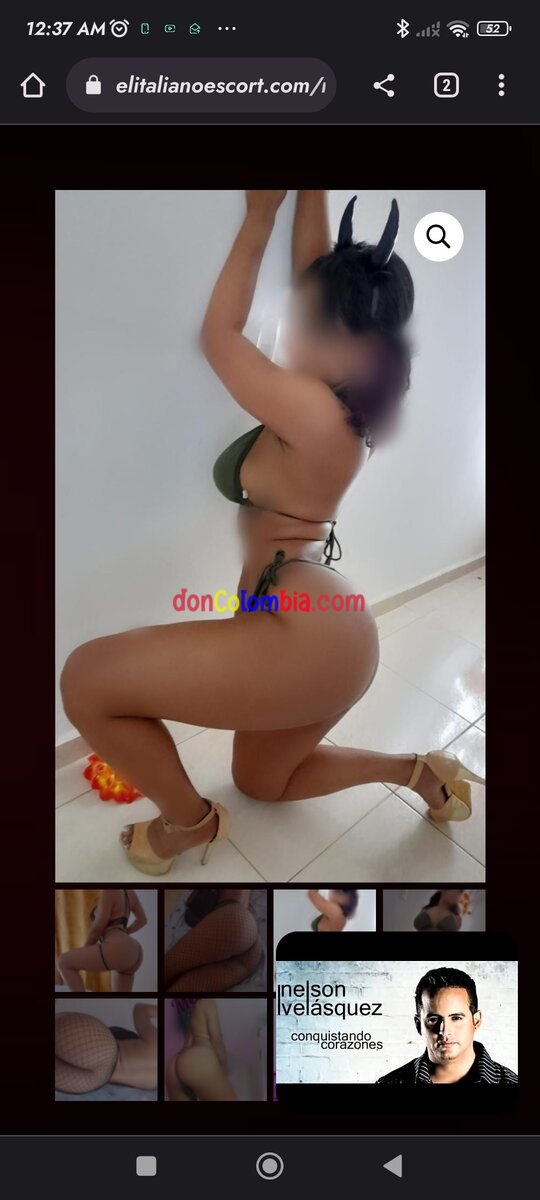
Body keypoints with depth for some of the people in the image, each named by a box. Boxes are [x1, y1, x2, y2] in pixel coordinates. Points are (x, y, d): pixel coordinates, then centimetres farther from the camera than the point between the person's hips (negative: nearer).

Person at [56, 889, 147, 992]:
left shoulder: (109, 890, -9)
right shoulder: (129, 891, 17)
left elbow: (97, 927, -7)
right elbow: (142, 920, 29)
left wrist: (85, 951, 7)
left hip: (117, 952, -10)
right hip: (130, 954, 10)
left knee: (63, 962, -3)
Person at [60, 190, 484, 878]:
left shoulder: (313, 411, -21)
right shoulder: (341, 396, 4)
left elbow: (217, 335, -8)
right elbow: (315, 274, 10)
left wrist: (259, 217, -1)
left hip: (307, 639, -10)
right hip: (320, 631, 11)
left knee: (85, 680, -11)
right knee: (262, 783, 31)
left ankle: (189, 822, 9)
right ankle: (417, 771, 23)